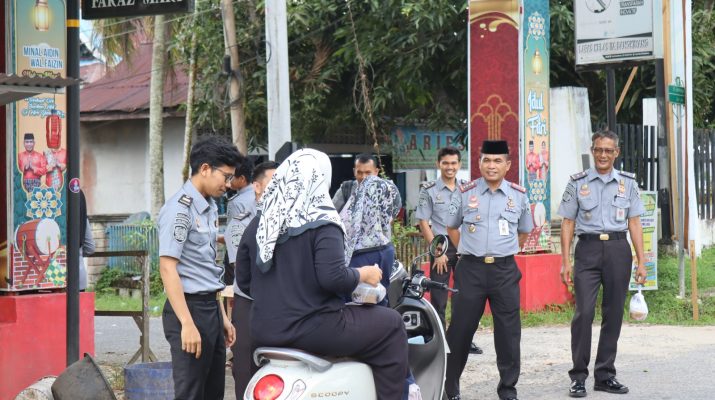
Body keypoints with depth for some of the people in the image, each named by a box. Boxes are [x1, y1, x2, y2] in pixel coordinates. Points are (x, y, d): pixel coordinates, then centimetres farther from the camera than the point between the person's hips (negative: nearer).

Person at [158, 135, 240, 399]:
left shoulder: (210, 208, 16)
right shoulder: (180, 209, -13)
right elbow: (168, 268, -18)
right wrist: (187, 324, -22)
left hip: (211, 308, 9)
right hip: (189, 307, -9)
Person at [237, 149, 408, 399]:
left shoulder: (259, 223, 9)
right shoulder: (321, 222, -11)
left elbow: (243, 280, 13)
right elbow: (333, 278, -22)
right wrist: (362, 275, -4)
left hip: (263, 331, 8)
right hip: (311, 329, -7)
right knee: (391, 325, 6)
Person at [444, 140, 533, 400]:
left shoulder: (518, 196, 5)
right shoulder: (465, 193, 2)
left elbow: (524, 231, 19)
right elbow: (451, 227, 14)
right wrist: (469, 252, 11)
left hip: (505, 270, 1)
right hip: (471, 269, -1)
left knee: (508, 332, 3)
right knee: (460, 329, 1)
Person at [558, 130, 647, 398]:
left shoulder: (628, 183, 9)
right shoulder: (578, 182, 5)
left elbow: (634, 224, 9)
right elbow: (568, 223, 6)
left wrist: (641, 262, 4)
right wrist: (565, 262, -1)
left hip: (618, 250, 2)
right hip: (588, 248, -2)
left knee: (614, 314, 5)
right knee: (584, 312, -12)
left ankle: (605, 375, 16)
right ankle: (578, 377, -6)